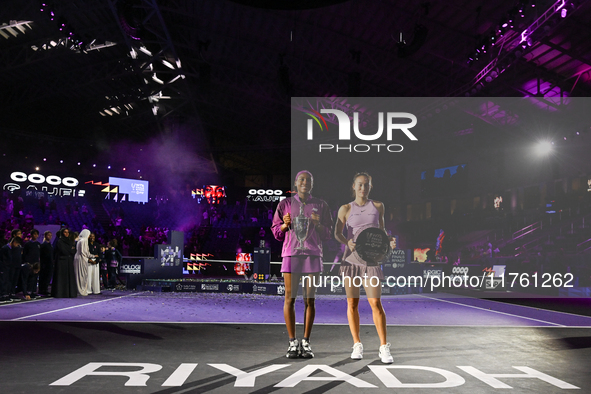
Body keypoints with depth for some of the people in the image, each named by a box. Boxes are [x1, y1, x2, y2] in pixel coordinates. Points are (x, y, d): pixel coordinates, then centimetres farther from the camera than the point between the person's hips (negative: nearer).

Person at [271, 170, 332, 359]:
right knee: (290, 298, -2)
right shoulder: (285, 204, 9)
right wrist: (285, 224, -10)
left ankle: (306, 342, 10)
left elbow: (328, 234, 11)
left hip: (313, 255, 1)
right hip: (291, 254, 0)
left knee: (309, 300, 2)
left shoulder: (320, 205, 11)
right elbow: (276, 232, 10)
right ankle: (293, 342, 7)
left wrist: (318, 224, -9)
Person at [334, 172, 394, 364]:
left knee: (375, 303, -7)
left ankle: (384, 347, 0)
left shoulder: (378, 206, 10)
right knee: (352, 303, 3)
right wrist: (347, 242, -21)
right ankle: (357, 345, 15)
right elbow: (337, 233, 0)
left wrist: (388, 240, 0)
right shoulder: (346, 209, 5)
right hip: (350, 258, 0)